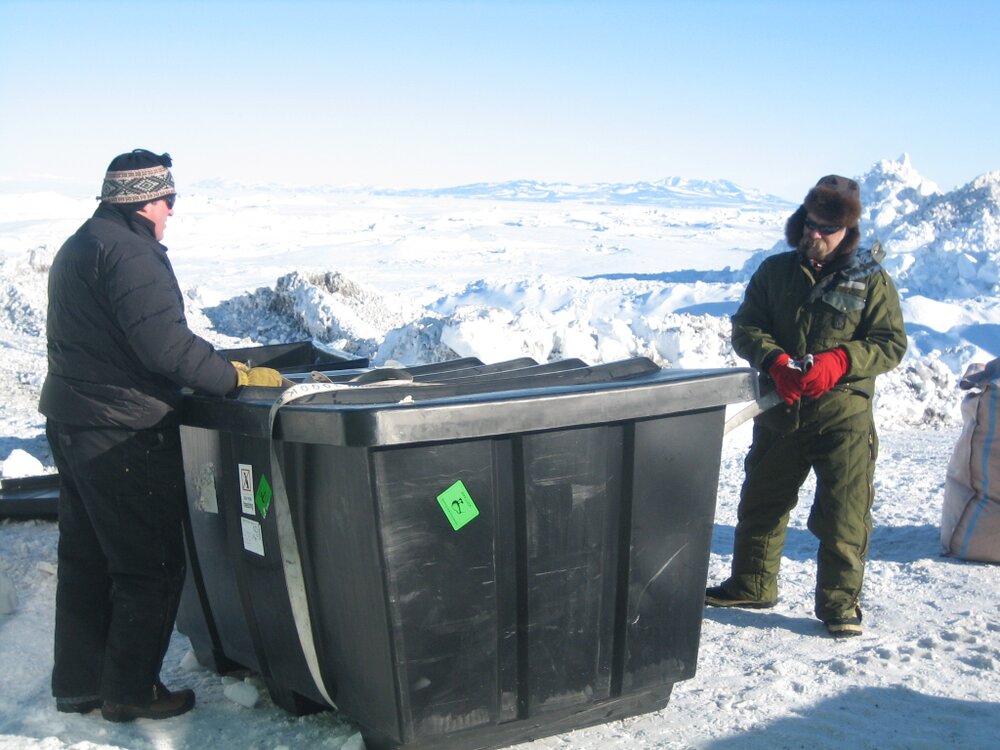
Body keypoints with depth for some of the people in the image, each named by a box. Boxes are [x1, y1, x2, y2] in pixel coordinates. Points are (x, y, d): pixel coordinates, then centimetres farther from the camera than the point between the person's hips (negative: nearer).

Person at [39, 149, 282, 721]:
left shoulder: (77, 248, 17)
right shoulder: (130, 251, -16)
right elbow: (164, 342, -26)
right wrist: (238, 377, -19)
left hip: (69, 418, 11)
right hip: (124, 431, -11)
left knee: (85, 561, 18)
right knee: (152, 567, 2)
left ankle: (78, 684, 29)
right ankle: (130, 691, 12)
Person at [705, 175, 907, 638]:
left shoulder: (871, 279, 0)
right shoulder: (775, 271, 6)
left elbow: (891, 344, -3)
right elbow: (745, 327, 3)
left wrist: (839, 362, -20)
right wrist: (775, 361, -16)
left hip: (844, 414, -3)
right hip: (779, 411, 3)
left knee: (844, 516, -2)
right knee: (761, 503, 14)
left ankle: (839, 602, 16)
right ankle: (752, 585, 32)